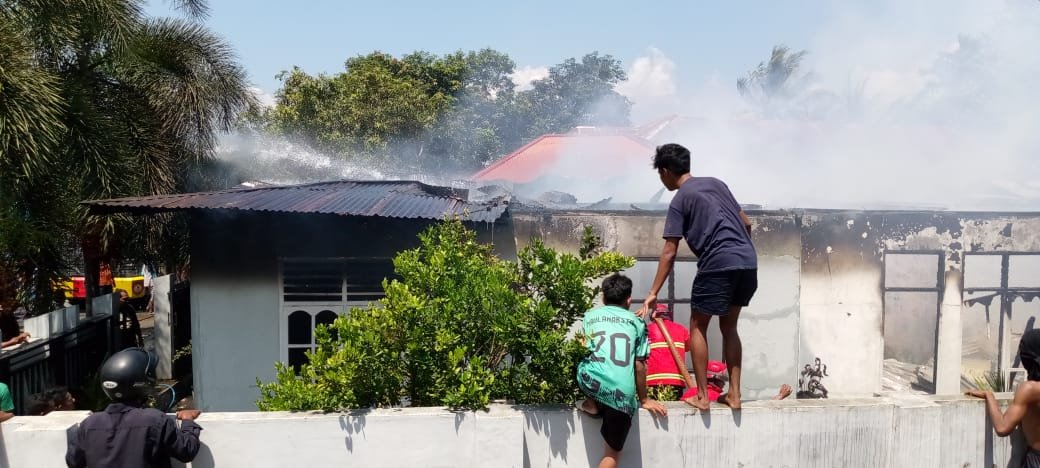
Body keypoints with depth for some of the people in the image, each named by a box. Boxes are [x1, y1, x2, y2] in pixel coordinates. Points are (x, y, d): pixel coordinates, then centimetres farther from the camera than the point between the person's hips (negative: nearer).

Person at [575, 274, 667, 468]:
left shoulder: (589, 316, 20)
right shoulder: (637, 322, 15)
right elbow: (639, 365, 14)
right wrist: (644, 399, 26)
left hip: (591, 380, 1)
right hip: (623, 393, -1)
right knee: (613, 451, 15)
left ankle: (592, 404, 20)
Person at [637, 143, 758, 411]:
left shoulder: (680, 200, -1)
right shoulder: (716, 183, 19)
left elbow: (669, 252, -5)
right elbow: (747, 223, 20)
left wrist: (653, 293, -4)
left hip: (719, 265, -7)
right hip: (748, 262, 7)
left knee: (698, 327, 7)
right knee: (729, 326, 18)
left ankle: (702, 397, 6)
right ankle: (734, 394, 17)